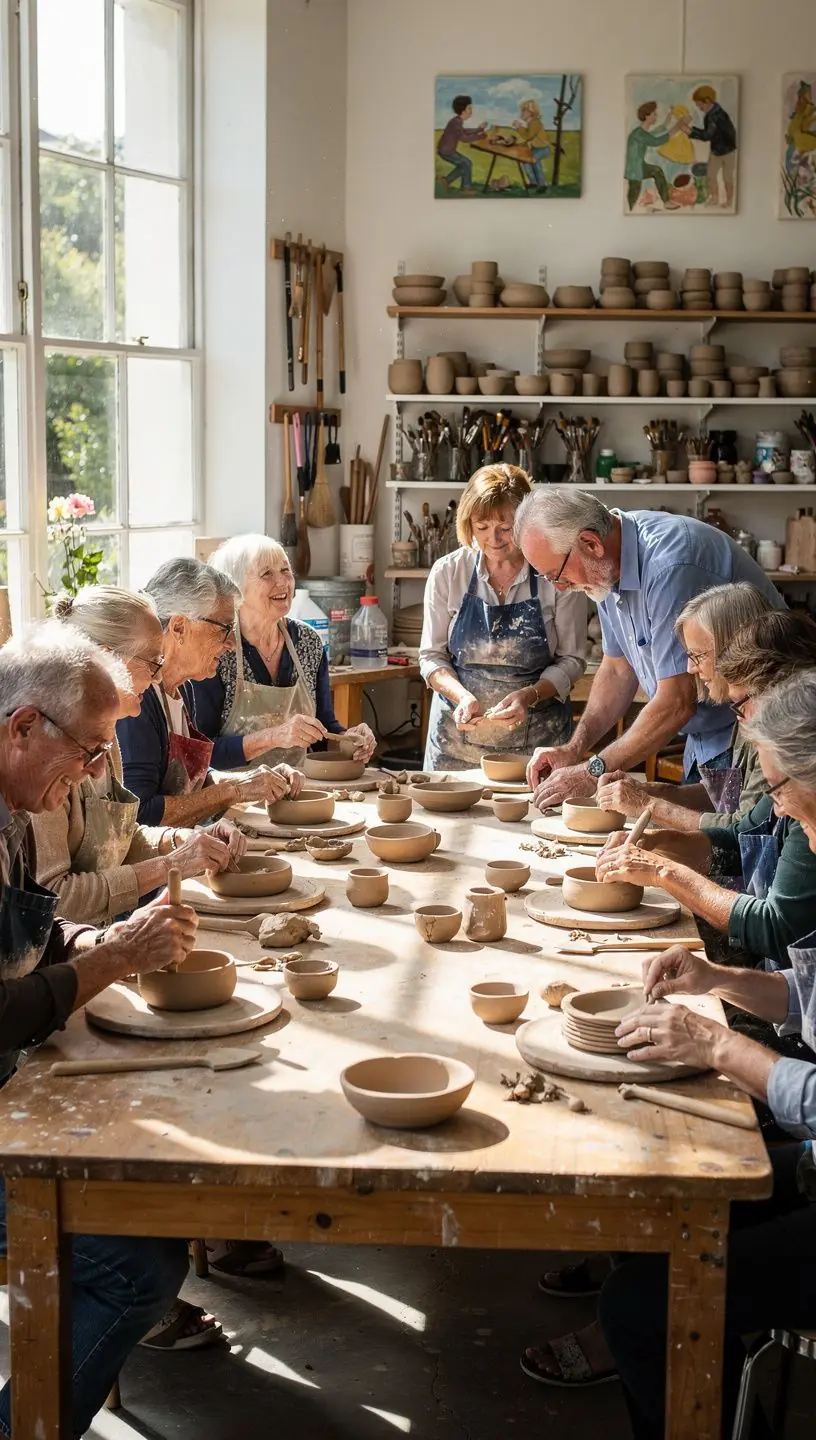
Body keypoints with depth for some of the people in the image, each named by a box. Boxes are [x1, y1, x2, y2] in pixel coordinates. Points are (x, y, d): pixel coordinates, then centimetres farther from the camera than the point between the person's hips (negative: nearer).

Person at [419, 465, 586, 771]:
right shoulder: (447, 572, -3)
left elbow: (571, 660, -2)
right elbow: (432, 656, 2)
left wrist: (528, 696, -19)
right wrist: (462, 696, -16)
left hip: (537, 736, -1)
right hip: (459, 730, 1)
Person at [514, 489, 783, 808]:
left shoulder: (670, 565, -30)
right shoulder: (608, 567, -1)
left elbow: (676, 702, -29)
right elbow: (618, 668, 11)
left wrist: (594, 772, -22)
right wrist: (574, 748, -2)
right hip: (704, 740, 9)